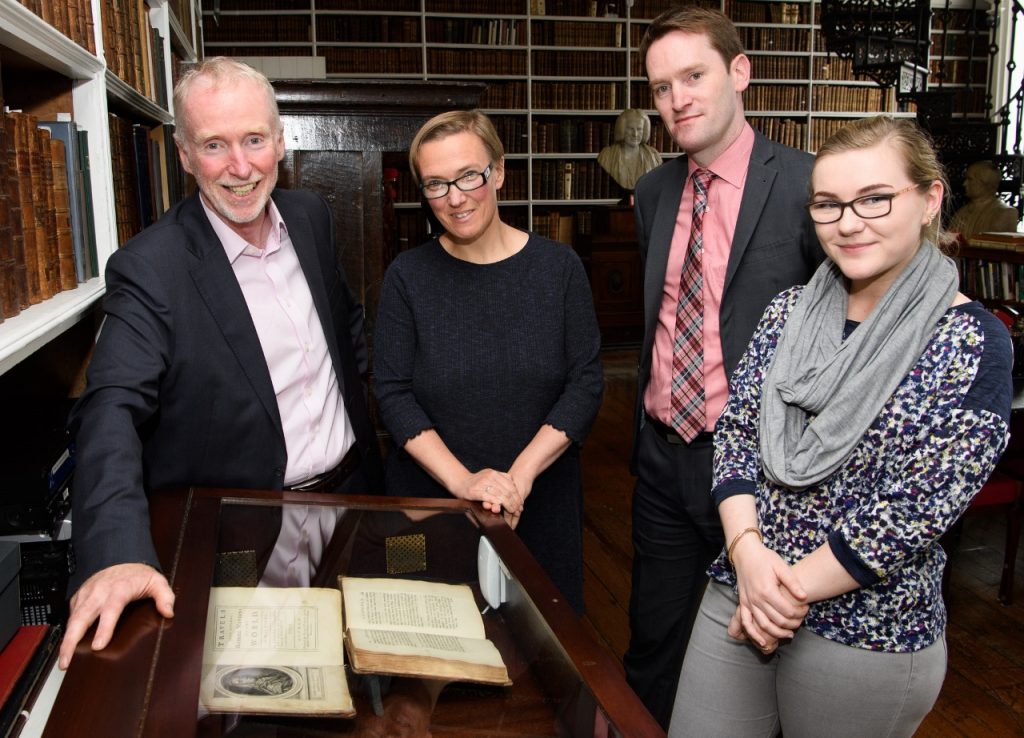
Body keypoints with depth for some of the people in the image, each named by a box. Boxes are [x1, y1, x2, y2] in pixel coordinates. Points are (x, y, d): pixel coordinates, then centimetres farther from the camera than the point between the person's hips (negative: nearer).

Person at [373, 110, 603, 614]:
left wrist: (522, 474, -16)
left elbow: (586, 383, -6)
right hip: (430, 497, 0)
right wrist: (462, 479, -18)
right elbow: (392, 394, -6)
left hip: (542, 502, 1)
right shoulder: (407, 276, -3)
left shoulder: (558, 267, -3)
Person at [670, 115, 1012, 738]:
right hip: (737, 594, 4)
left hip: (868, 635, -4)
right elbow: (735, 430, 0)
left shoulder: (973, 344, -12)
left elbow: (923, 503, -17)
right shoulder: (789, 313, 2)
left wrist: (793, 586, -14)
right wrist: (748, 552, -14)